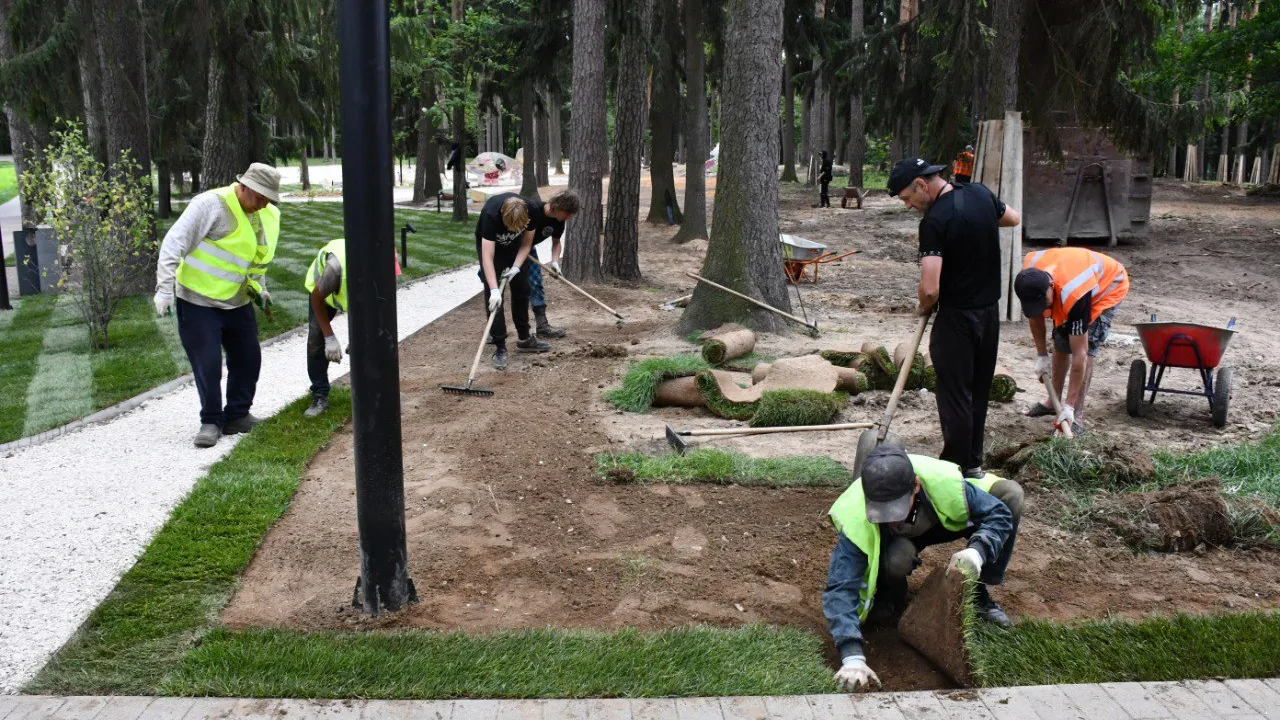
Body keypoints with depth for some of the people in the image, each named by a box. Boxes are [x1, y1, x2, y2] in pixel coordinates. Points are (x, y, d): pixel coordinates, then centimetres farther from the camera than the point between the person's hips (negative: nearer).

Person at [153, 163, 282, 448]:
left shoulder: (269, 216, 4)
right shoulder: (211, 205, -20)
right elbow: (174, 243, -21)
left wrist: (260, 288, 14)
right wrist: (165, 288, -25)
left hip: (238, 302, 7)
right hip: (198, 300, -7)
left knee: (248, 358, 9)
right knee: (207, 363, -5)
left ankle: (236, 415, 23)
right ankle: (211, 422, 9)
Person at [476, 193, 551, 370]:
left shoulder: (531, 211, -30)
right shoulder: (491, 215, -41)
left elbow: (526, 243, -12)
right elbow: (487, 257, -43)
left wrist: (516, 267, -26)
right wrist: (494, 290, -50)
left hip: (514, 245, 4)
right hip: (489, 244, -4)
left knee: (522, 289, 8)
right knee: (494, 298, -14)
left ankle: (524, 338, 24)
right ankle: (500, 347, -10)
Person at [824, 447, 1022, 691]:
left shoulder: (943, 481, -38)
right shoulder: (854, 522, -41)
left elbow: (999, 513, -26)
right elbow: (840, 589, -43)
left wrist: (977, 551, -47)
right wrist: (853, 657, -55)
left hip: (940, 522, 3)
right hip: (893, 543, -2)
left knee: (1010, 493, -18)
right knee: (897, 557, -40)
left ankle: (978, 593, -4)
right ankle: (889, 602, -1)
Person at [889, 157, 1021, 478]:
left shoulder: (935, 221, -23)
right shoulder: (980, 193, 0)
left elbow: (930, 288, -27)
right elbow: (1014, 218, 22)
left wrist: (923, 306, -7)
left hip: (956, 317, -8)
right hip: (990, 311, 8)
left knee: (955, 396, 3)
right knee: (979, 391, 16)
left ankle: (957, 469, 11)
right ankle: (974, 463, 27)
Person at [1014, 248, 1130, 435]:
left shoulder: (1073, 295, -45)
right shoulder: (1030, 276, -29)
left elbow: (1079, 354, -40)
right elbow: (1035, 315, -7)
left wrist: (1069, 406, -36)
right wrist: (1041, 355, -7)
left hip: (1109, 285, -6)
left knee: (1087, 348, -19)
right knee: (1060, 342, 7)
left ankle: (1077, 417, -16)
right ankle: (1054, 401, 25)